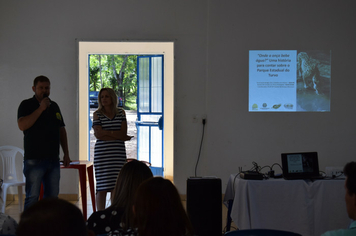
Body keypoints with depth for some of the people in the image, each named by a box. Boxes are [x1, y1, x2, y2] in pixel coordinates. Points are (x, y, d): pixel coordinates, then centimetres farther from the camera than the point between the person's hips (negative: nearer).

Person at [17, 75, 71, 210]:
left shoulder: (54, 106, 16)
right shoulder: (26, 105, -1)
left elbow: (62, 130, 19)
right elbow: (22, 125, -18)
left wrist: (66, 153, 14)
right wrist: (40, 108, -17)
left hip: (53, 159, 5)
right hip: (34, 160, -5)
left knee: (52, 197, 7)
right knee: (32, 197, -6)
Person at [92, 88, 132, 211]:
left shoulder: (121, 113, 10)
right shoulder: (97, 114, 4)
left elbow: (123, 133, 0)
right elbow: (98, 135, -7)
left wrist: (106, 132, -9)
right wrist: (118, 136, -8)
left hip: (118, 154, 2)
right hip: (102, 153, -2)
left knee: (117, 187, 1)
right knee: (102, 188, -4)